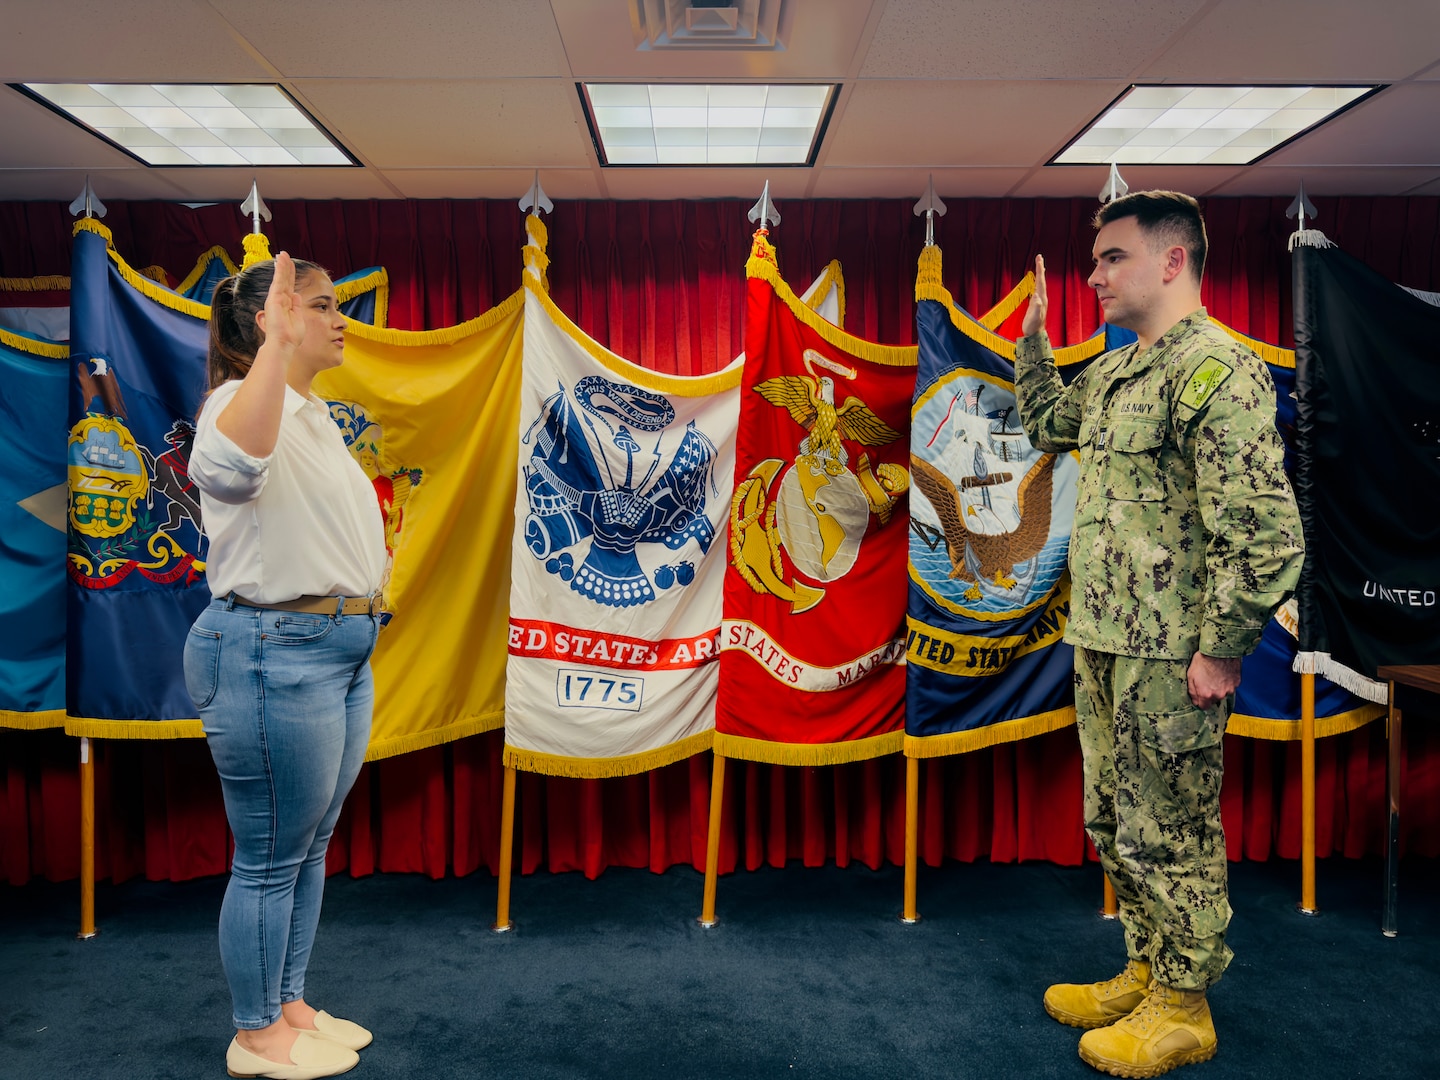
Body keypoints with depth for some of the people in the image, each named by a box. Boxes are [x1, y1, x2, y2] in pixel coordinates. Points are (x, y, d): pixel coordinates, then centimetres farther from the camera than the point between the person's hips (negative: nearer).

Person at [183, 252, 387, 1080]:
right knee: (271, 858, 4)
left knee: (311, 847, 18)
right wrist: (277, 346, -42)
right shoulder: (243, 403, -13)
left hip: (342, 651, 10)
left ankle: (289, 1005, 33)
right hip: (276, 652, -10)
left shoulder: (314, 415, 17)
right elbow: (231, 464, -39)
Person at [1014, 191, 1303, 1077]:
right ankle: (1148, 972, 37)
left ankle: (1183, 1008, 24)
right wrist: (1034, 339, 20)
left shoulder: (1217, 369, -16)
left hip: (1168, 658, -9)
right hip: (1104, 644, 9)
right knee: (1118, 825, 19)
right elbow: (1047, 424, 33)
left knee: (1171, 835, 6)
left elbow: (1267, 531, -21)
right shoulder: (1115, 373, 13)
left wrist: (1221, 649, -18)